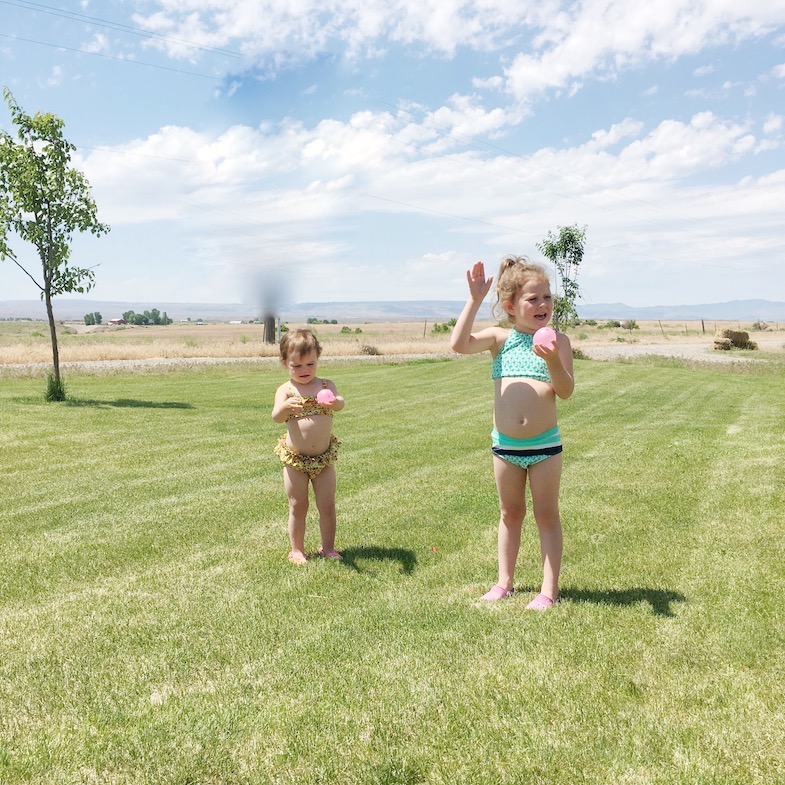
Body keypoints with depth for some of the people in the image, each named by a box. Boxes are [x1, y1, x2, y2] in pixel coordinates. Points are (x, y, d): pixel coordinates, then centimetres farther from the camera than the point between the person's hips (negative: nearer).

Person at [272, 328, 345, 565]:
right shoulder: (286, 390, -6)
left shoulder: (325, 386, -1)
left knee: (327, 506, 9)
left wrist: (333, 401, -44)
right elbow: (276, 417, -21)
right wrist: (286, 406, -44)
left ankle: (328, 547, 26)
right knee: (298, 507, 10)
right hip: (295, 459, -1)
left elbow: (341, 403, -20)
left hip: (324, 458, 1)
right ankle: (297, 550, 24)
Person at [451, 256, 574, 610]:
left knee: (547, 515, 9)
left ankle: (549, 590, 19)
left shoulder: (557, 341, -4)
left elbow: (566, 391, -11)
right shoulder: (499, 338, -1)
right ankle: (504, 582, 31)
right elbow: (459, 344, -18)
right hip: (504, 445, 2)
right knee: (510, 514, 17)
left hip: (545, 444, -2)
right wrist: (474, 299, -18)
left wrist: (553, 361, -28)